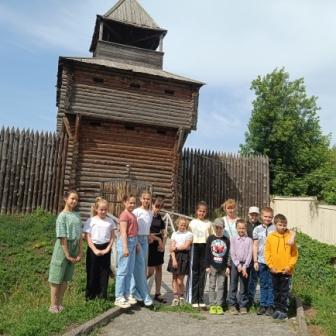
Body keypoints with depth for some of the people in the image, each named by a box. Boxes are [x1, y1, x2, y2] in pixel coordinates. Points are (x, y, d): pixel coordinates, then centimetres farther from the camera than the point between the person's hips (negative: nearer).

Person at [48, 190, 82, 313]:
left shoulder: (77, 215, 6)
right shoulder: (62, 216, -13)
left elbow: (79, 236, 6)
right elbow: (62, 237, -16)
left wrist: (80, 253, 2)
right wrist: (67, 255, -15)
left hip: (74, 248, 6)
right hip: (62, 248, -6)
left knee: (65, 278, 13)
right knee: (57, 278, 3)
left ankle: (60, 304, 24)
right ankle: (53, 305, 12)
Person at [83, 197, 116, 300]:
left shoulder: (110, 221, 3)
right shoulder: (91, 221, -5)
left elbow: (112, 237, 5)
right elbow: (88, 237, -8)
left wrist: (107, 249, -7)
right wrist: (95, 250, -15)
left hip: (105, 249, 2)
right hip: (93, 249, -2)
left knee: (104, 272, 6)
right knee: (92, 272, 5)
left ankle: (102, 295, 17)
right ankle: (90, 295, 18)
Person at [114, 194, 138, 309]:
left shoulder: (133, 215, 15)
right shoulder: (124, 214, -13)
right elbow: (123, 232, -18)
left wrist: (136, 244, 18)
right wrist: (125, 247, -22)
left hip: (132, 242, 9)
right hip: (126, 242, -9)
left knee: (130, 271, 13)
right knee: (123, 271, -4)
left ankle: (126, 295, 22)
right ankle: (119, 298, 2)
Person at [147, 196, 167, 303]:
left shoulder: (160, 218, 11)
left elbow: (164, 233, 13)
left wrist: (163, 244, -2)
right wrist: (158, 239, -8)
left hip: (159, 245, 6)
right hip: (150, 245, -6)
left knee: (159, 269, 8)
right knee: (150, 271, -6)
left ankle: (157, 294, 16)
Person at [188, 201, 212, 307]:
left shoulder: (208, 223, 9)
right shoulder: (192, 222, 5)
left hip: (205, 247, 1)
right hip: (195, 247, -1)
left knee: (202, 273, 5)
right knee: (194, 273, 0)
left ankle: (201, 299, 13)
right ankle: (194, 299, 6)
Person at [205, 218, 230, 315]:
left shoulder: (226, 240, 4)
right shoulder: (210, 238, 1)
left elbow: (228, 254, 4)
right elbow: (207, 253, 0)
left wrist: (228, 267, -1)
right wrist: (207, 266, -4)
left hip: (223, 267, 1)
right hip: (212, 266, -1)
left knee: (220, 286, 5)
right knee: (212, 286, 3)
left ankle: (219, 305, 11)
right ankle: (212, 305, 9)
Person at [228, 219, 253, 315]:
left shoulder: (249, 240, 4)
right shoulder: (233, 239, 5)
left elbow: (250, 254, -2)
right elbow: (232, 254, -1)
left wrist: (244, 266, -11)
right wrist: (238, 265, -11)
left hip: (245, 264, 0)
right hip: (235, 264, 0)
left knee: (244, 286, 5)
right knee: (233, 285, 1)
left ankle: (243, 306, 15)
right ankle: (232, 305, 8)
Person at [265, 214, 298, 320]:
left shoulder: (290, 237, -5)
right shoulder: (270, 237, -1)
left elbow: (294, 254, -3)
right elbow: (267, 253, 1)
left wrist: (289, 266, -10)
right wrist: (271, 266, -7)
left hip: (286, 271, -2)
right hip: (274, 270, 2)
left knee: (284, 292, 6)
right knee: (276, 291, 14)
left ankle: (284, 310, 17)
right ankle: (277, 309, 26)